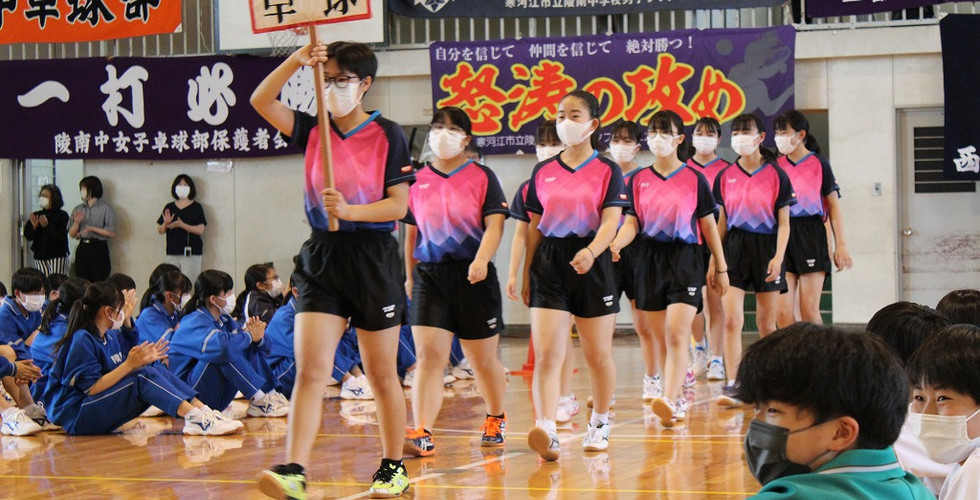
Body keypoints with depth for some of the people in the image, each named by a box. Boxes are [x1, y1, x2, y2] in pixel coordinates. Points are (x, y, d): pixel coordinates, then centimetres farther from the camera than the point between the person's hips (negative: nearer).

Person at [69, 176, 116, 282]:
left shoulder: (106, 209, 0)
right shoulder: (78, 210, 14)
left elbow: (112, 233, -6)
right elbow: (71, 234, 13)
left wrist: (92, 229, -14)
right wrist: (76, 222, -6)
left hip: (99, 249, -5)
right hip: (82, 248, 5)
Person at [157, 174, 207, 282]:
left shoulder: (196, 207, 2)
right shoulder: (169, 207, 13)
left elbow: (200, 230, -8)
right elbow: (160, 231, 13)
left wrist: (181, 225, -19)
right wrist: (166, 223, -9)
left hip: (191, 253, -4)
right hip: (172, 253, 4)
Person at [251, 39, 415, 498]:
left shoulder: (387, 134, -4)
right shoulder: (313, 130, 7)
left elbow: (399, 205, -7)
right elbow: (261, 101, -3)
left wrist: (350, 211, -23)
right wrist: (296, 61, -16)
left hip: (373, 259, -3)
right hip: (321, 258, 3)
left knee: (382, 374, 8)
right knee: (309, 369, -10)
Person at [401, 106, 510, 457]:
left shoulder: (482, 177, 0)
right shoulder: (417, 181, 8)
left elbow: (494, 224, -8)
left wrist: (481, 259, -24)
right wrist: (409, 276, 17)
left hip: (473, 277, -2)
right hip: (429, 277, 2)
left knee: (482, 359, 10)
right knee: (428, 355, -12)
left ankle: (496, 419, 36)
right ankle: (422, 435, -20)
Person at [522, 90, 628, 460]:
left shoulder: (607, 171, 0)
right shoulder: (543, 172, 10)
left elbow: (611, 222, -11)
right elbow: (534, 227, 14)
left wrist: (591, 252, -30)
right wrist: (526, 274, 12)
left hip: (592, 266, -2)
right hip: (549, 265, 2)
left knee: (598, 354, 9)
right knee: (546, 354, -13)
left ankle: (599, 424, 30)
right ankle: (545, 431, -22)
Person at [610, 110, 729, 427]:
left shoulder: (694, 180, 1)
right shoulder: (638, 180, 8)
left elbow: (709, 225, 6)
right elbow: (632, 222, 3)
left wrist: (720, 267, 8)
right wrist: (615, 244, -18)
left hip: (685, 259, -3)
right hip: (649, 260, 4)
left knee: (677, 335, -16)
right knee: (661, 338, 7)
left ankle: (670, 401, -24)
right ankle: (678, 399, 18)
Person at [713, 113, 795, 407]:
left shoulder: (776, 175, -1)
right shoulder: (725, 176, 6)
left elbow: (783, 223, -2)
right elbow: (721, 222, 12)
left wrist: (778, 257, -14)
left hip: (766, 247, -2)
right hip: (734, 249, 2)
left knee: (766, 324, 6)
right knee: (731, 320, -10)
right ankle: (731, 386, -13)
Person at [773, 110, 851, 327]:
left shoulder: (819, 164, 1)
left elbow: (834, 206, 2)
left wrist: (841, 245, -4)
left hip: (810, 236, -3)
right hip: (782, 236, 3)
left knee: (809, 311, -5)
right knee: (783, 312, -5)